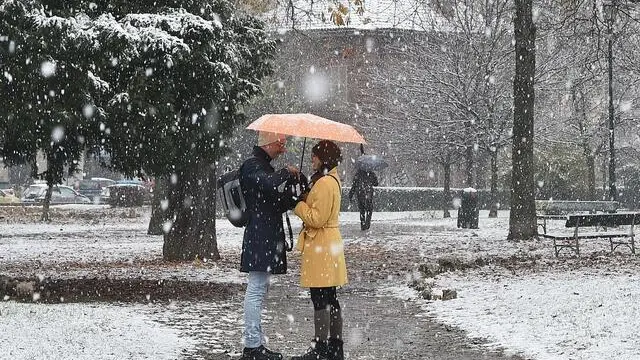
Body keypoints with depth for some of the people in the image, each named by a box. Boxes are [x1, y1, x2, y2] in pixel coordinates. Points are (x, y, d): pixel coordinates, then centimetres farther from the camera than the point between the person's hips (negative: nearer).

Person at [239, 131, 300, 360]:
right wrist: (287, 173, -15)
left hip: (267, 236, 11)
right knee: (257, 289, -8)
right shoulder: (252, 166, -12)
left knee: (259, 289, 13)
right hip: (259, 237, -11)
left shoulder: (263, 166, 21)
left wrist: (295, 201, 10)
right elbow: (268, 184, -33)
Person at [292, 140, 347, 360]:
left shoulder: (324, 183, -17)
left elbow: (317, 218, -20)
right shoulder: (332, 179, 15)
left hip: (320, 246, -10)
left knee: (320, 300, -7)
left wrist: (298, 205, -10)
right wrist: (305, 199, 7)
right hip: (330, 242, 10)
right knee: (330, 299, 13)